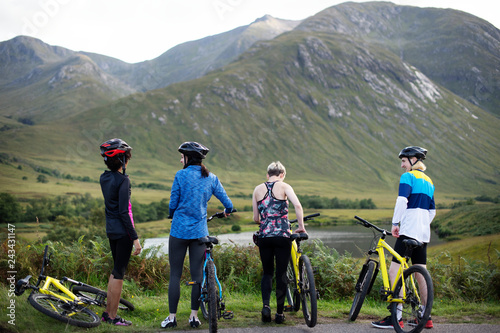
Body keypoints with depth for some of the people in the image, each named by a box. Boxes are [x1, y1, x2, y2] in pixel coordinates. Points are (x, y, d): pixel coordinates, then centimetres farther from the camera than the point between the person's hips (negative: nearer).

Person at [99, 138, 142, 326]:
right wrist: (135, 238, -18)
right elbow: (123, 212, -21)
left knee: (116, 270, 19)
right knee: (119, 273, 0)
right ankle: (113, 317, 8)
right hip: (123, 231, -8)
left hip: (111, 230, 8)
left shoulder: (104, 178, 5)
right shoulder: (123, 180, -19)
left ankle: (107, 312, 25)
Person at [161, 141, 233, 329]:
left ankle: (172, 317, 6)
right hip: (200, 232, 3)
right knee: (197, 273, 8)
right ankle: (194, 316, 11)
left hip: (179, 230, -3)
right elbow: (228, 204, 7)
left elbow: (173, 203, -3)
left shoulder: (181, 175, -8)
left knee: (175, 274, 4)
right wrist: (227, 211, 30)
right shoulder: (211, 178, 3)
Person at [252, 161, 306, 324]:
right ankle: (280, 313, 11)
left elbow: (255, 218, 9)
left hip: (264, 236, 2)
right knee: (281, 273, 8)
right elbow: (297, 205, -16)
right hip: (282, 235, -2)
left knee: (267, 272, 15)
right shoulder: (284, 186, 0)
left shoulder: (258, 189, 9)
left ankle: (265, 305, -5)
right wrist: (301, 226, -6)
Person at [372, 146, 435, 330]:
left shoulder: (408, 176, -5)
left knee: (394, 271, -7)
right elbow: (432, 211, 22)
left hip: (408, 230, -9)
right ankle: (425, 317, 16)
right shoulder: (429, 181, 20)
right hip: (423, 232, 9)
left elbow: (402, 200, -20)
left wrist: (395, 223, -15)